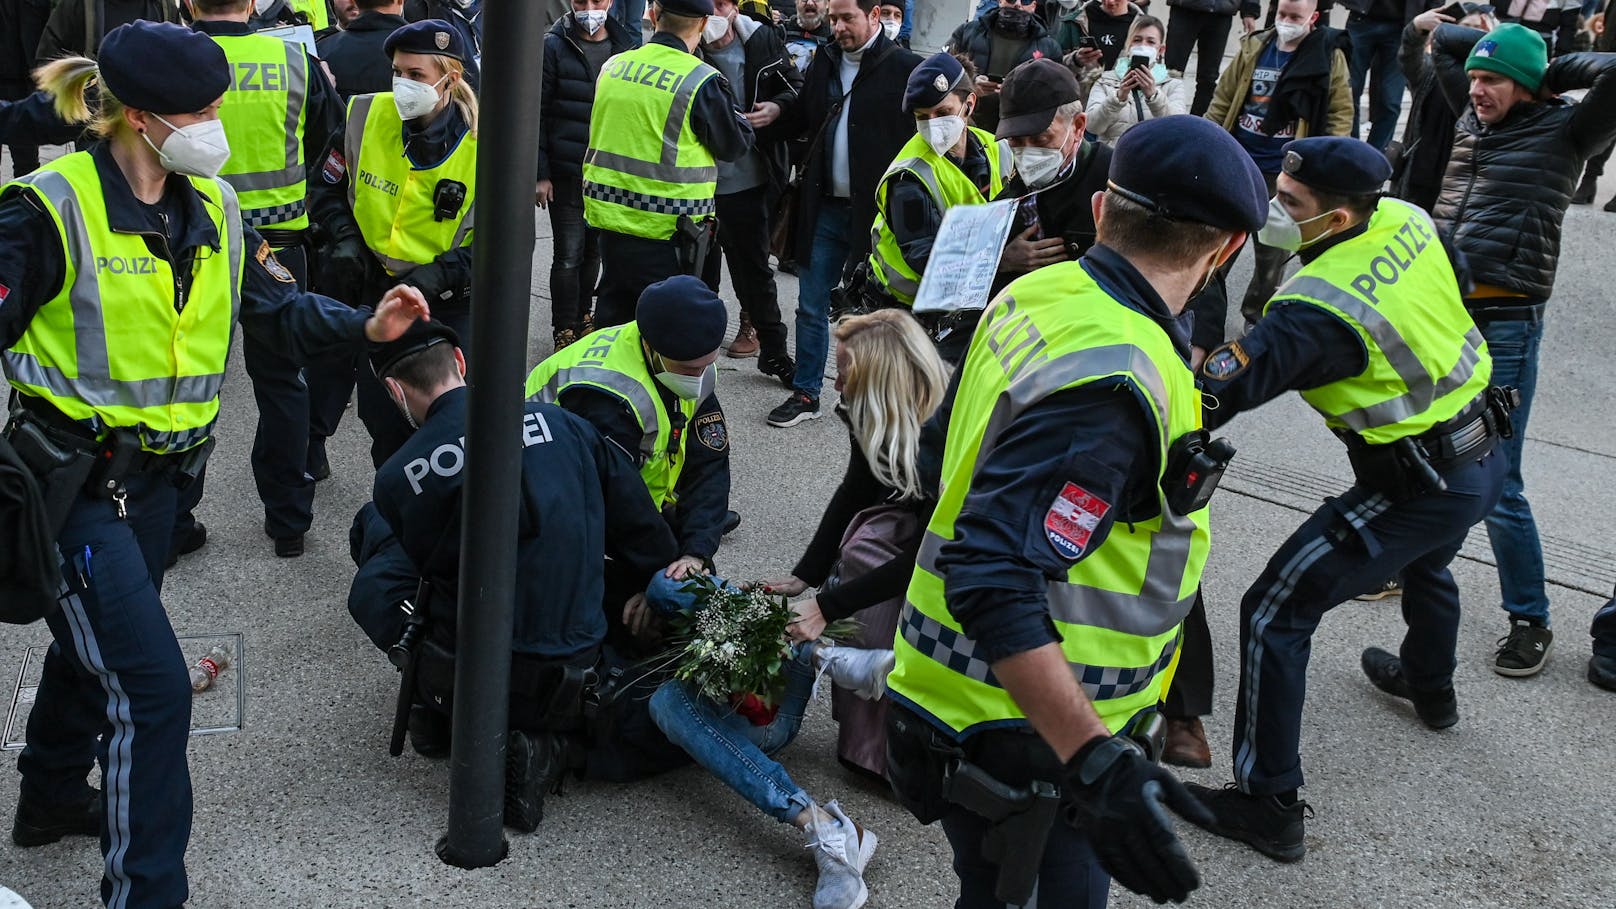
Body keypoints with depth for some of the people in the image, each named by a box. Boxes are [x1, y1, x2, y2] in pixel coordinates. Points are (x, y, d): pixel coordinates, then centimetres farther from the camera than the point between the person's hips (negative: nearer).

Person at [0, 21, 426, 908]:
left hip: (156, 473, 7)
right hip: (73, 477, -7)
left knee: (94, 645, 27)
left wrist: (366, 326, -12)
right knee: (152, 684, -12)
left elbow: (278, 308, 5)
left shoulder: (212, 207, 3)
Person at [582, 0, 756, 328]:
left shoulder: (614, 66, 3)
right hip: (666, 228, -5)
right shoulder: (702, 81, -14)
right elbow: (736, 145, -3)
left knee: (612, 316, 17)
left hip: (609, 215, 6)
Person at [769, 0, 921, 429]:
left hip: (876, 211, -5)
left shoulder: (904, 67, -8)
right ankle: (806, 394, 21)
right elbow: (799, 121, 18)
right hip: (825, 208, 5)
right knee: (812, 307, 9)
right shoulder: (823, 62, 10)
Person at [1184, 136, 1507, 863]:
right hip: (1481, 460, 9)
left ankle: (1269, 806, 2)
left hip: (1415, 489, -9)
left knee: (1274, 616, -3)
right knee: (1425, 562, 39)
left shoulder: (1320, 308, -29)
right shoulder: (1409, 221, -6)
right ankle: (1430, 687, 66)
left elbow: (1215, 395, -34)